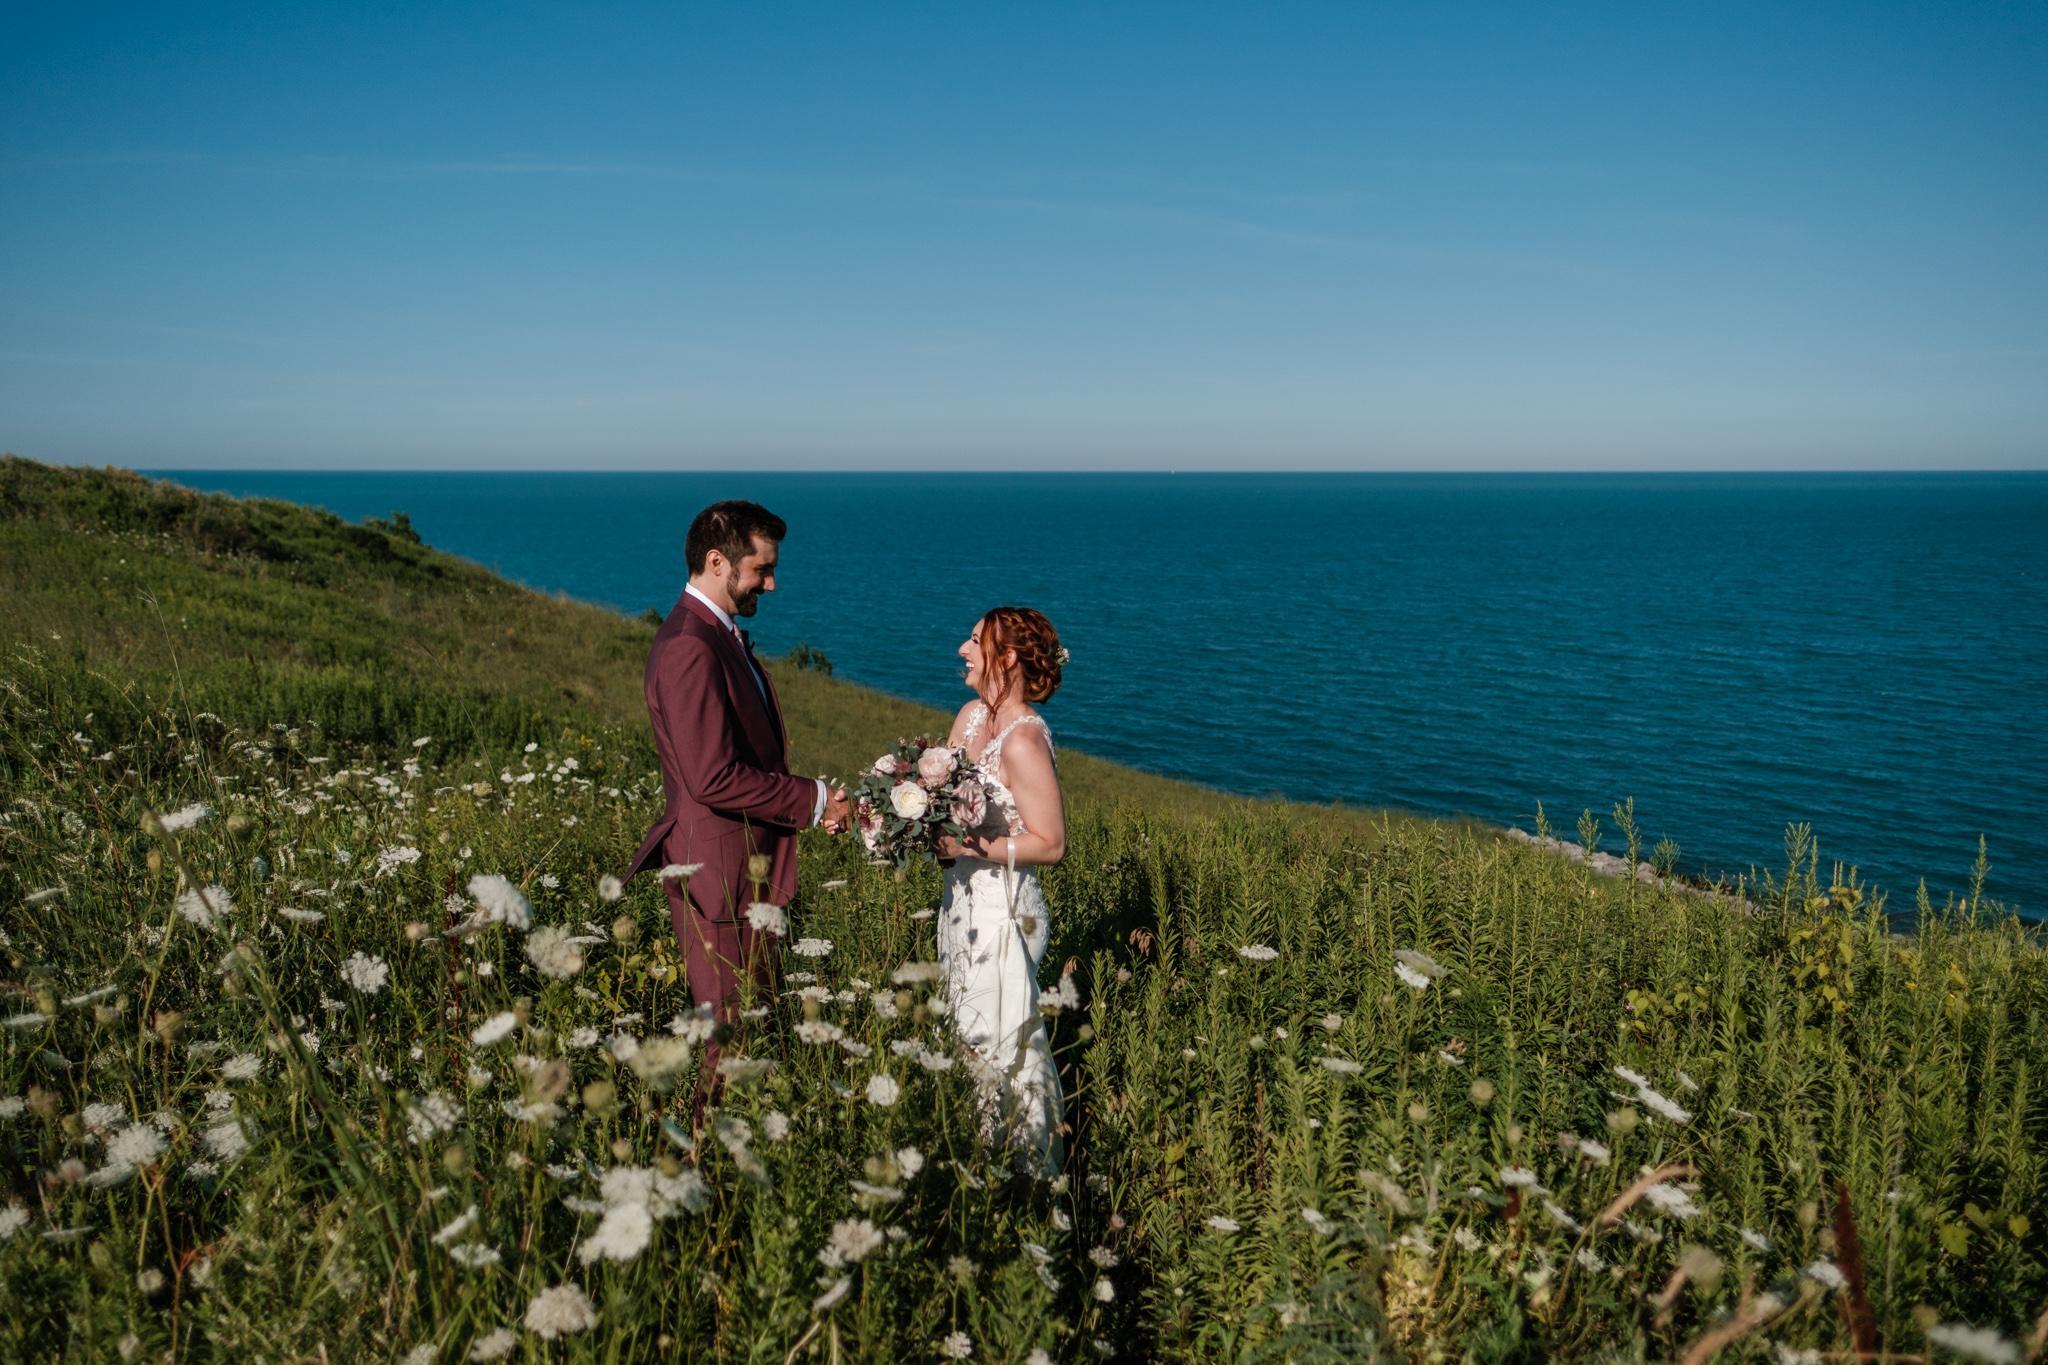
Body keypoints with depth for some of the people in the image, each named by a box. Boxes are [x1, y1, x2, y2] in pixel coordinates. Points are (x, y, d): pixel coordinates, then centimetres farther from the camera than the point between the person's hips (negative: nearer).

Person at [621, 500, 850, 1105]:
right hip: (718, 873, -10)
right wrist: (813, 801, -16)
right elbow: (713, 778, -26)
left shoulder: (722, 635, 13)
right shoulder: (690, 648, -20)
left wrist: (814, 799, 6)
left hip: (747, 867, 10)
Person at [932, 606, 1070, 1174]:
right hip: (964, 900, 9)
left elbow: (1050, 844, -18)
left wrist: (970, 847, -22)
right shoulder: (971, 715, 6)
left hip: (1003, 910, -9)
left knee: (1002, 1046, 2)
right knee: (971, 1037, 17)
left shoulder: (1024, 740, -20)